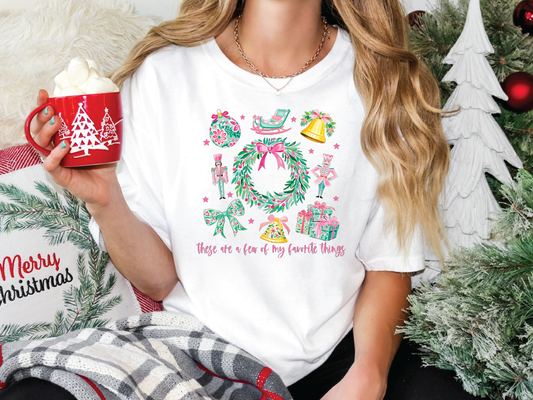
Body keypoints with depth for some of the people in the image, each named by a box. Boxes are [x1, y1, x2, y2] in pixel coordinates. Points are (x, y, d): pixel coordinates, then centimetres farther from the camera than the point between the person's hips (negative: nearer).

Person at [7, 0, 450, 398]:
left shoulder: (385, 82, -2)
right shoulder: (162, 75, -4)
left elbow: (390, 259, 2)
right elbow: (158, 280, -2)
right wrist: (105, 201, -20)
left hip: (338, 355, 0)